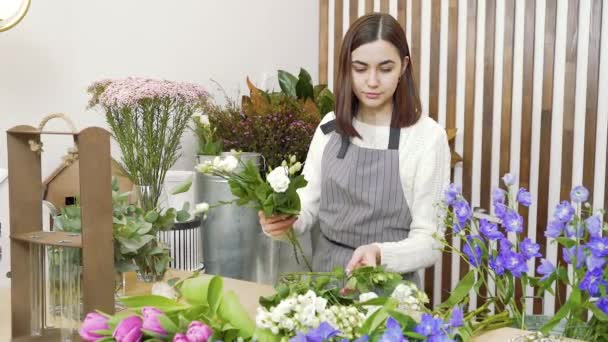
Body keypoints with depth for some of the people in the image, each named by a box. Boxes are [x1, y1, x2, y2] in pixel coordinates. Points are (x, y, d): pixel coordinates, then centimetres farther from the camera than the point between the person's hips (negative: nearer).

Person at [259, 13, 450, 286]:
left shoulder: (427, 136, -9)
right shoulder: (330, 126, 4)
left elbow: (429, 242, -10)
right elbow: (307, 204, 4)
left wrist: (379, 254, -27)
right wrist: (281, 220, -16)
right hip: (325, 276, 3)